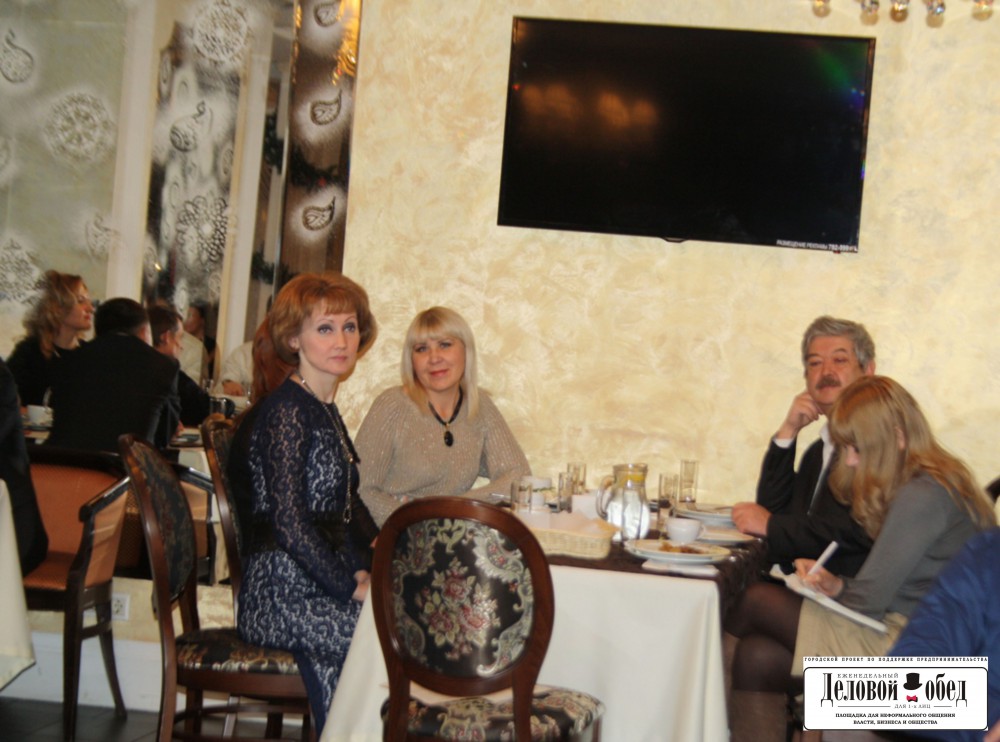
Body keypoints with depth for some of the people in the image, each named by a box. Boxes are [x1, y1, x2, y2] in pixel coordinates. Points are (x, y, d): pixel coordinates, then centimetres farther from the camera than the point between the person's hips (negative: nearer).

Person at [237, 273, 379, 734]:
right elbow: (289, 524, -17)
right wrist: (350, 587, -14)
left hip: (319, 583, 8)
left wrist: (374, 564, 6)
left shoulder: (325, 411, 16)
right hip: (284, 589, -8)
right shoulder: (286, 411, -11)